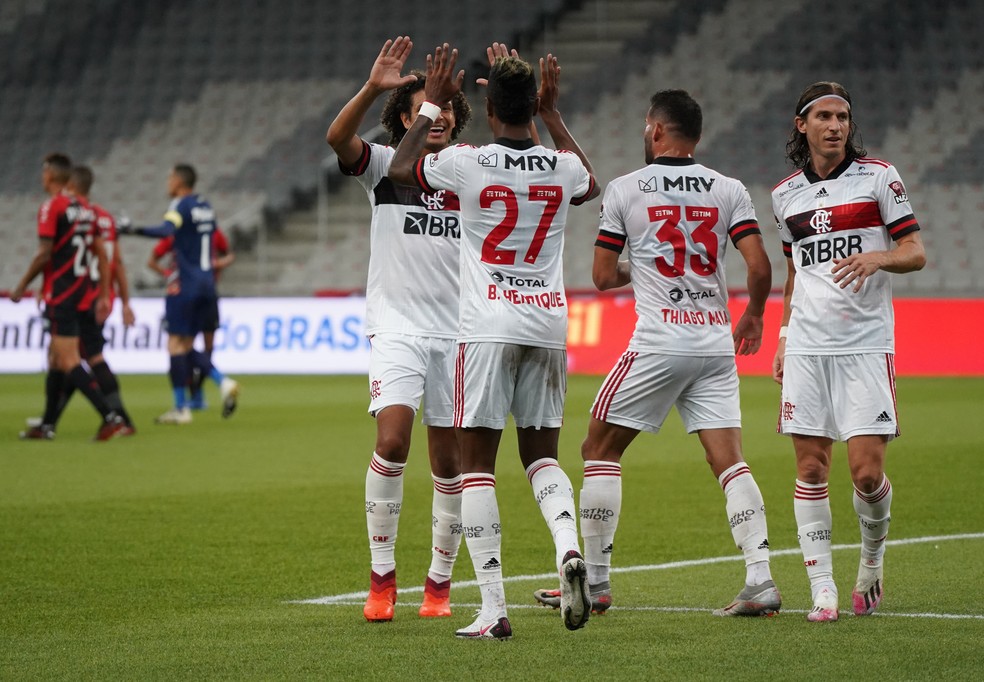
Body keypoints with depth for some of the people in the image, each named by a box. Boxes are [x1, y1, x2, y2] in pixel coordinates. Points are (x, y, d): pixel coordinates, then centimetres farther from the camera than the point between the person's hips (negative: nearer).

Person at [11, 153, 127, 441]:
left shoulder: (51, 207, -11)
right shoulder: (84, 208, 12)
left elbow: (44, 254, -16)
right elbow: (102, 255, 11)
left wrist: (21, 286, -6)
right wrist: (104, 296, 14)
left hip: (59, 292, -8)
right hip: (80, 287, 8)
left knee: (68, 362, -10)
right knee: (55, 358, 17)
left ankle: (110, 417, -19)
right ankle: (47, 425, 22)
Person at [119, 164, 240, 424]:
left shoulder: (181, 205, -10)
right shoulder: (205, 207, 14)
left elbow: (167, 230, -29)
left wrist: (135, 230, -35)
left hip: (186, 283, -8)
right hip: (207, 282, 8)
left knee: (176, 344, -3)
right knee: (187, 346, 13)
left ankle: (181, 409, -5)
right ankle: (224, 382, -5)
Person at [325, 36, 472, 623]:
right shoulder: (386, 166, 1)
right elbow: (337, 138, -18)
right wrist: (373, 88, -33)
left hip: (457, 333, 2)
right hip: (397, 327, -2)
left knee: (450, 462, 4)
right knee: (392, 441, -19)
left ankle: (440, 583, 18)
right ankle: (382, 579, -9)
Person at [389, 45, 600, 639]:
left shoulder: (467, 163, -9)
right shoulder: (562, 167, 1)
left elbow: (401, 169, 12)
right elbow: (593, 186, 29)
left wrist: (433, 103, 20)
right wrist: (554, 113, 32)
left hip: (488, 327, -4)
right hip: (549, 324, 4)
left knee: (477, 463, 2)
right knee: (542, 455, 15)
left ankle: (494, 607, -4)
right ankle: (569, 548, -15)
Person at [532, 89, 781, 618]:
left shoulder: (625, 189, -1)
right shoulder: (728, 190, 5)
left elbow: (602, 277, 2)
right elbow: (759, 268, -3)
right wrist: (753, 316, 16)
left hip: (658, 344, -3)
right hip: (717, 344, 3)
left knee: (600, 450, 9)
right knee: (729, 462, 3)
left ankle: (595, 581, 9)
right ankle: (760, 581, -8)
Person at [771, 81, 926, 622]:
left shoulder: (878, 176, 0)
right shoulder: (785, 194, 13)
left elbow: (915, 252, -1)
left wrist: (877, 257, -20)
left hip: (866, 343, -3)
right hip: (806, 347, 3)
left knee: (866, 470, -9)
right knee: (810, 469, -1)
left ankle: (872, 559, 18)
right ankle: (822, 588, 4)